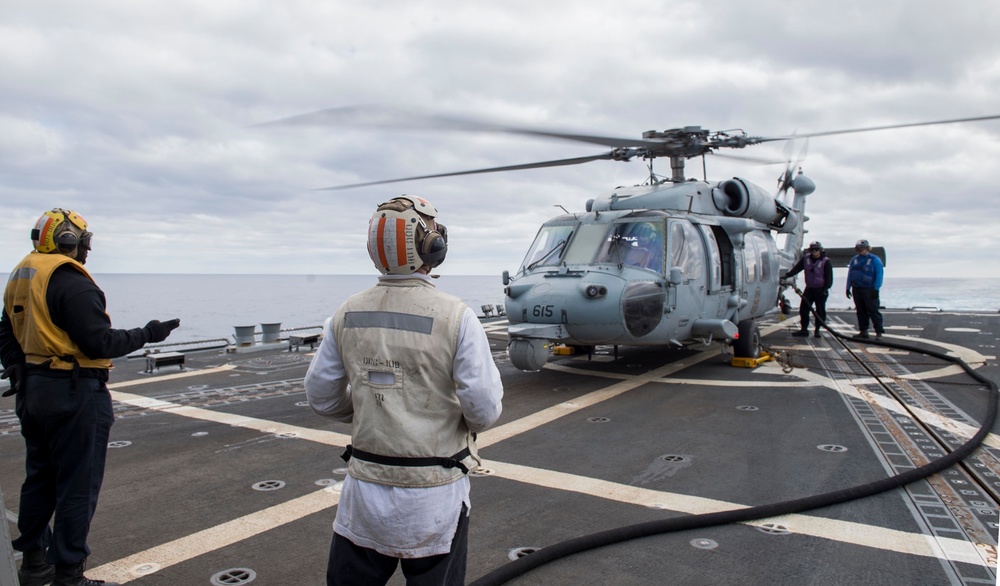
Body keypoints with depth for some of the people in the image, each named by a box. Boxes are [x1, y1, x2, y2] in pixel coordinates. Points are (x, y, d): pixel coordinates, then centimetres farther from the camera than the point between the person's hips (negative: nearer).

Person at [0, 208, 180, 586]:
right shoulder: (71, 282, -19)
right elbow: (100, 343, -22)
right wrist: (147, 335, -11)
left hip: (32, 391, 10)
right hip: (74, 394, -10)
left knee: (40, 479, 20)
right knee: (77, 486, 1)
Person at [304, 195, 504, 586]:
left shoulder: (347, 315, -4)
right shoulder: (456, 317, -16)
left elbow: (322, 397, 3)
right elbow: (484, 410, -17)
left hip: (365, 487, 3)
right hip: (433, 495, -3)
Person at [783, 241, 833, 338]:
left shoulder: (826, 262, -10)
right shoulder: (806, 258, 1)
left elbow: (829, 277, -9)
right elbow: (797, 267, 2)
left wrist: (826, 288, -19)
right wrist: (787, 275, -12)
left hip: (821, 289, -4)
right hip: (809, 288, 4)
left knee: (820, 310, 2)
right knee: (803, 308, 1)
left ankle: (817, 330, 13)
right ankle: (804, 329, 7)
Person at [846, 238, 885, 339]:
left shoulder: (874, 260, -2)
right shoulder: (854, 260, 12)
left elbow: (879, 275, -7)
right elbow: (850, 274, 14)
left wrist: (876, 289, -13)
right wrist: (848, 287, 8)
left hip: (869, 290, -5)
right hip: (856, 289, 5)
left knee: (873, 310, -6)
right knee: (861, 311, 9)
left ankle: (879, 331, -3)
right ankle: (863, 331, 15)